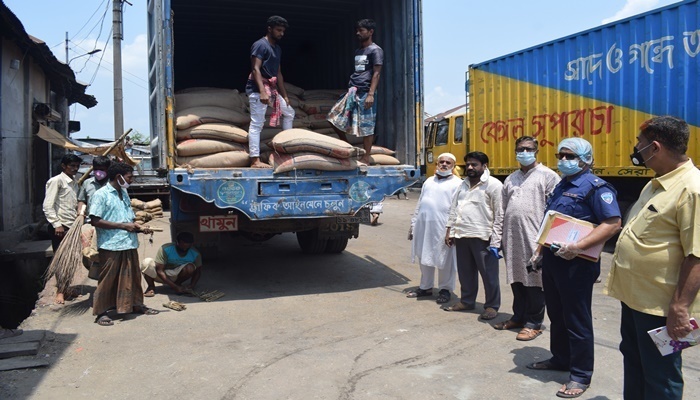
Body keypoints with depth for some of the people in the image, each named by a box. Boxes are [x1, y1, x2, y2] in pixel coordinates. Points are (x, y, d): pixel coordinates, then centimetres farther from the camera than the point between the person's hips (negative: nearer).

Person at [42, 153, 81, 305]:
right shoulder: (56, 181, -8)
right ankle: (60, 292, 7)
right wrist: (57, 225, -18)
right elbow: (48, 206, -13)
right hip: (60, 227, -7)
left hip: (72, 226, 7)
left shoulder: (75, 182, 14)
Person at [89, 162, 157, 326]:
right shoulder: (101, 194, -9)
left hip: (129, 243, 7)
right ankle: (101, 312, 12)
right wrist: (123, 225, -17)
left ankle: (136, 304, 29)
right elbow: (95, 221, -16)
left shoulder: (124, 193, 15)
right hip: (110, 245, -7)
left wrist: (139, 229, 6)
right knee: (107, 279, 0)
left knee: (133, 276, 15)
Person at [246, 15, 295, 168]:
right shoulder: (260, 45, -9)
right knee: (257, 124, -11)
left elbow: (278, 73, 21)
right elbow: (255, 69, -18)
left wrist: (285, 95, 19)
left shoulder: (277, 48, 18)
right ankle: (255, 160, -13)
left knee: (289, 113, 18)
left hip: (272, 88, 10)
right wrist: (262, 92, -28)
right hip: (258, 88, -9)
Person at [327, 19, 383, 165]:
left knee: (366, 126, -5)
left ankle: (366, 158, 3)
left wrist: (371, 94, -18)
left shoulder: (375, 50, -3)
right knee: (334, 118, 5)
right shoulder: (358, 51, 21)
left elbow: (376, 73, -10)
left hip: (365, 92, -8)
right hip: (352, 91, 9)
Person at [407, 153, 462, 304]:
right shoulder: (429, 181, 18)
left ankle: (445, 289, 15)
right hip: (423, 226, 6)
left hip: (442, 228, -6)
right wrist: (413, 225, 15)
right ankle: (425, 287, 27)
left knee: (445, 261, 2)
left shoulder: (457, 184, -2)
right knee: (424, 258, 13)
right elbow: (419, 204, 19)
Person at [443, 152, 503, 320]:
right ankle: (466, 301, 28)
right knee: (465, 271, 15)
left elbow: (500, 213, -9)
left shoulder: (493, 184, -6)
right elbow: (454, 207, 18)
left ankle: (492, 306, 12)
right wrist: (449, 230, 13)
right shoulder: (463, 184, 16)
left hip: (482, 236, -7)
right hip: (461, 235, 7)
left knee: (488, 273, 1)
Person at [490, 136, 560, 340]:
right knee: (516, 279, 14)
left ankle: (534, 323, 14)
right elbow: (501, 212, 15)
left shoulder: (548, 176, -3)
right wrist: (495, 240, 10)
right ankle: (519, 317, 28)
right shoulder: (510, 179, 16)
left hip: (534, 239, -6)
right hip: (511, 238, 6)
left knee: (534, 281, 2)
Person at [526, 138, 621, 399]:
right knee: (556, 314, 19)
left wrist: (578, 247, -28)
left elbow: (612, 223, -21)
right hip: (552, 260, 9)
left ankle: (581, 374, 15)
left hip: (576, 264, -9)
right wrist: (541, 251, 18)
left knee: (577, 319, 1)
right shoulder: (561, 186, 15)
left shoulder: (595, 187, -12)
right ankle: (560, 358, 36)